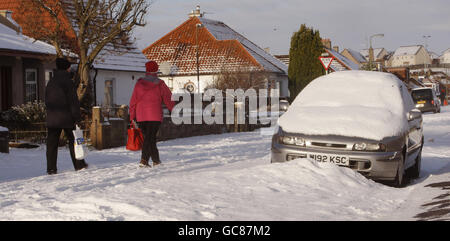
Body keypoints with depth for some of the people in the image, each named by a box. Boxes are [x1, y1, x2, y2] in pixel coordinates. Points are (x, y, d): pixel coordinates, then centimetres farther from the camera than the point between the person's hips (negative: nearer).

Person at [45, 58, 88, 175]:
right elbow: (73, 101, -13)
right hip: (66, 118, -5)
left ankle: (51, 168, 1)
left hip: (52, 118, 5)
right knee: (73, 140, 8)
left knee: (52, 143, 4)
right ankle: (79, 164, 15)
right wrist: (77, 117, -11)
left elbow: (47, 101, 17)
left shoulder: (50, 82, 12)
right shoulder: (67, 81, -9)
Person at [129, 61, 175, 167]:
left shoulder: (139, 84, 6)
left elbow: (133, 101, 6)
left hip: (141, 116, 3)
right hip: (155, 116, -3)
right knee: (150, 137, -4)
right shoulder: (160, 84, -1)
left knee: (148, 137, 14)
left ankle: (156, 159, 17)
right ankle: (144, 160, -16)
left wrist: (132, 116, 11)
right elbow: (169, 99, 3)